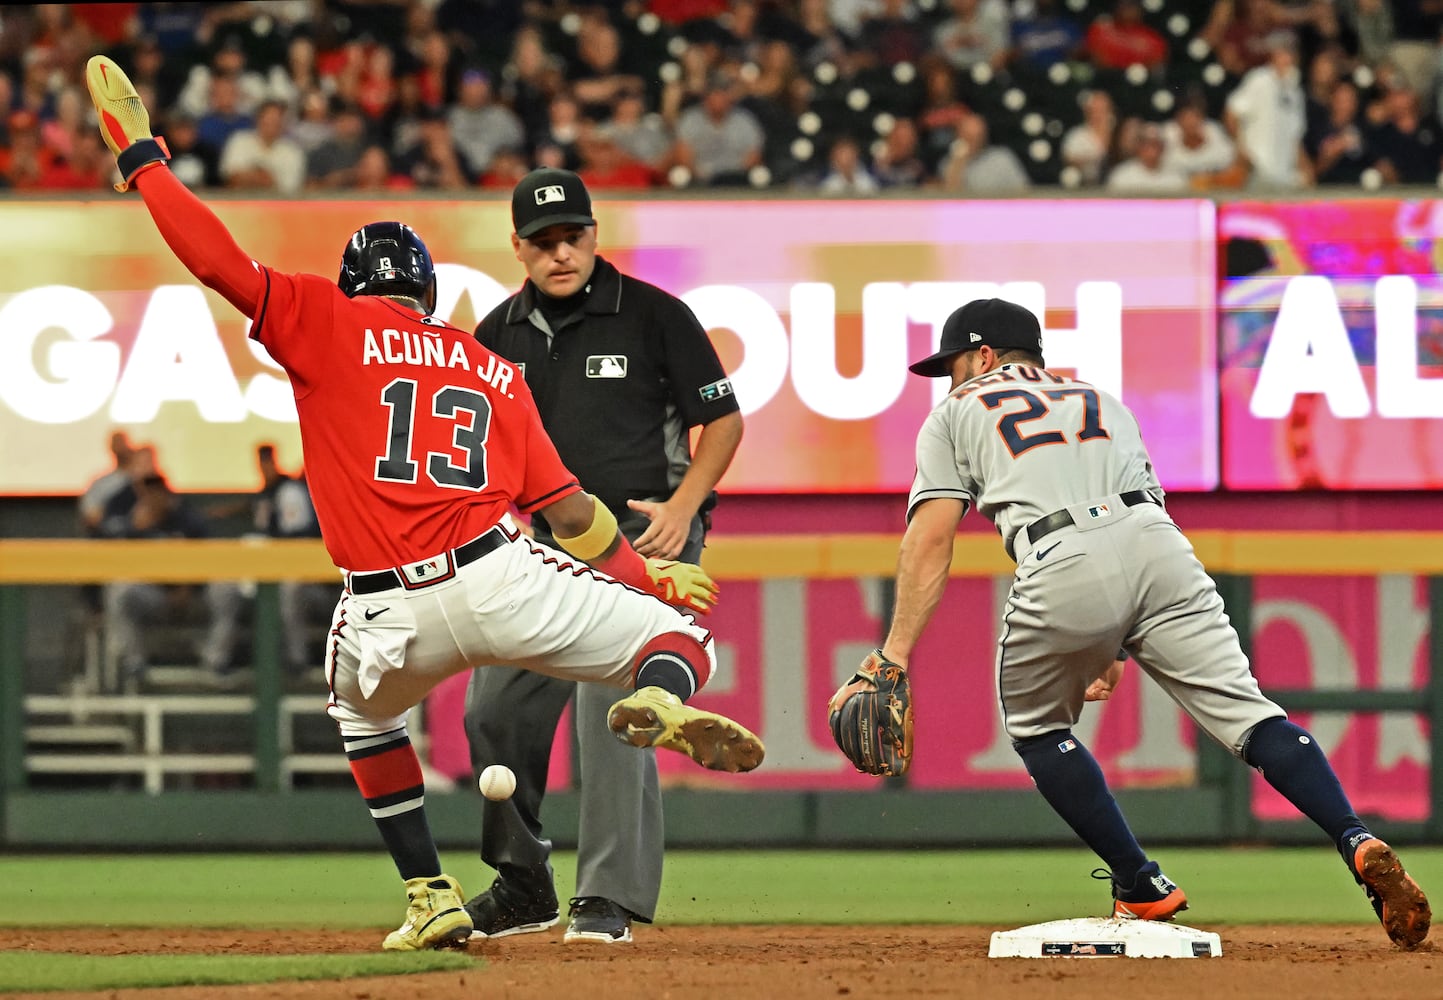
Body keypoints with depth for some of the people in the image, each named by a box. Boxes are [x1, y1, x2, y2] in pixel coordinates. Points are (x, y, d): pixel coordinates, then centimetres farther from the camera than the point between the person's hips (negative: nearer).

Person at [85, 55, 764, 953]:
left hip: (388, 618, 0)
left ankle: (433, 899, 23)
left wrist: (142, 156, 12)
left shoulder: (327, 323, 12)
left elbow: (219, 261, 2)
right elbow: (571, 512, 17)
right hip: (501, 576, 0)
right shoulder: (495, 369, 20)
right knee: (680, 634, 8)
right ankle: (662, 701, -31)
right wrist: (648, 576, 31)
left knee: (363, 709, 34)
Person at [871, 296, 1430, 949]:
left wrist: (896, 651, 4)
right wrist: (1116, 649, 38)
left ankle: (1143, 888, 16)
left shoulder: (958, 413, 25)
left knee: (1037, 727, 23)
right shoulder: (1100, 401, 38)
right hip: (1158, 545, 3)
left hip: (1061, 572, -3)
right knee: (1247, 713, -3)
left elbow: (931, 536, 11)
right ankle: (1358, 843, -26)